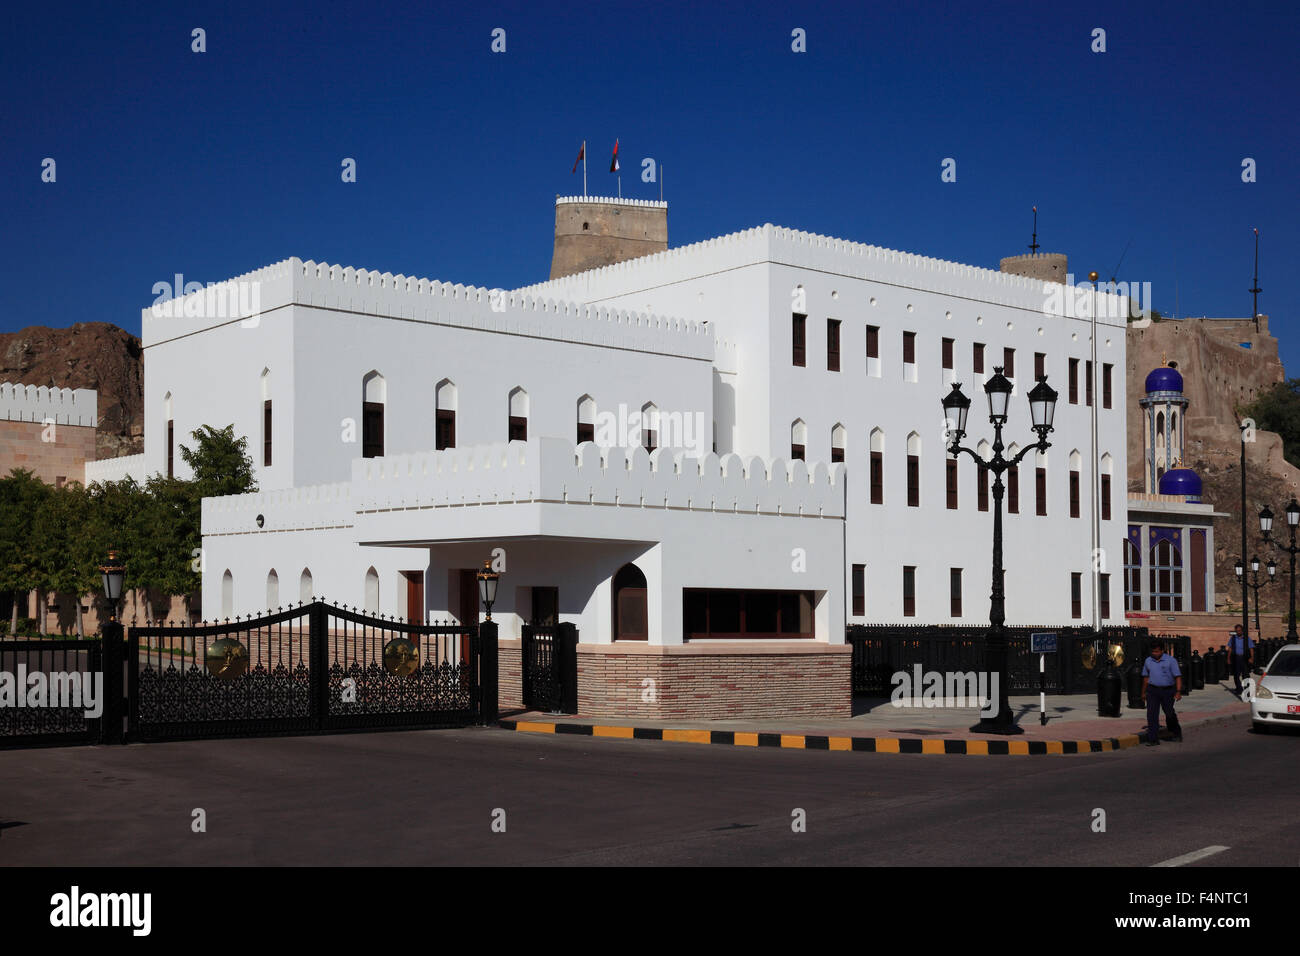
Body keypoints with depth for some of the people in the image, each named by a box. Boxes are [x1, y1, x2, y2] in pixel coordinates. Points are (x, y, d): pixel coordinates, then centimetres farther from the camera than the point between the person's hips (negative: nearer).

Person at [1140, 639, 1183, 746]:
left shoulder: (1170, 660, -5)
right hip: (1152, 690, 3)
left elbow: (1178, 677, -7)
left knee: (1170, 714, 6)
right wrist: (1143, 692, 19)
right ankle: (1153, 739, -3)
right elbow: (1146, 677, 16)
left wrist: (1178, 692, -16)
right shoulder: (1148, 661, 7)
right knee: (1151, 715, -6)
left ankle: (1177, 734, 31)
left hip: (1167, 691, -3)